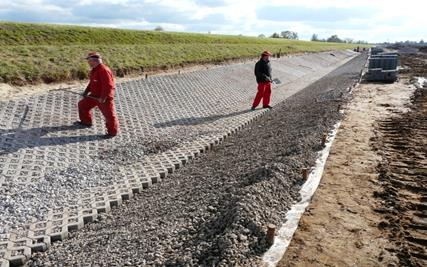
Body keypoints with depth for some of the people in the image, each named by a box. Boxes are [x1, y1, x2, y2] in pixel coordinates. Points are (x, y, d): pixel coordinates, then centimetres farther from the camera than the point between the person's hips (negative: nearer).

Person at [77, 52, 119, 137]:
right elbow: (92, 82, 20)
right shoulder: (94, 69, 8)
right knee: (82, 104, 19)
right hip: (95, 95, 11)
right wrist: (86, 91, 9)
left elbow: (108, 85, -28)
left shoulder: (104, 70, -25)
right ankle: (86, 121, 36)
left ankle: (112, 131, 12)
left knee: (109, 114, -2)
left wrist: (103, 98, -25)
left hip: (105, 97, -11)